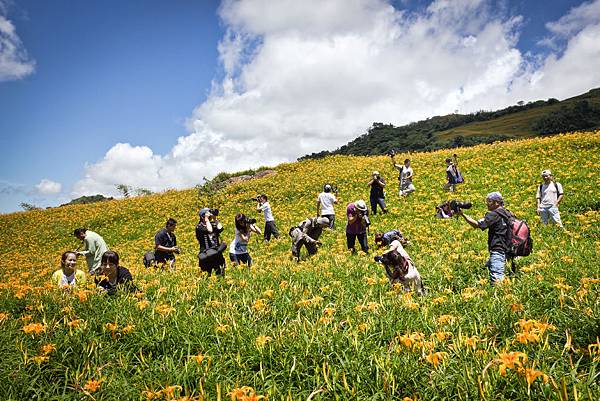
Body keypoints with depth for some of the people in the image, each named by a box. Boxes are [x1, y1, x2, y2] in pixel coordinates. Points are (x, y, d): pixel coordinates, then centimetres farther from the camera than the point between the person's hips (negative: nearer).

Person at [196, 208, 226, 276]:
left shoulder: (213, 226, 14)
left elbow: (220, 229, -6)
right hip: (206, 255, -6)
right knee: (208, 275, -6)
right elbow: (209, 230, -21)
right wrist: (207, 220, -10)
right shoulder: (199, 227, -4)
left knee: (221, 275, 5)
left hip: (217, 253, 6)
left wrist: (215, 219, 2)